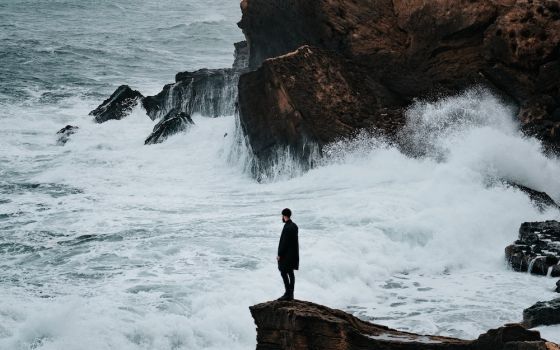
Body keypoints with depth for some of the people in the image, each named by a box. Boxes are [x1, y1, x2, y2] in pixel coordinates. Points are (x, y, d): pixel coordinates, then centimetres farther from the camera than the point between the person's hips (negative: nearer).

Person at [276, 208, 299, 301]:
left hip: (286, 254, -9)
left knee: (283, 273, -5)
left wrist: (279, 255, -14)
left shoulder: (287, 227, -20)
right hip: (293, 254, 9)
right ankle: (290, 294, 13)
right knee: (290, 273, 11)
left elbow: (284, 242, -21)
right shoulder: (294, 226, 9)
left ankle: (288, 294, -7)